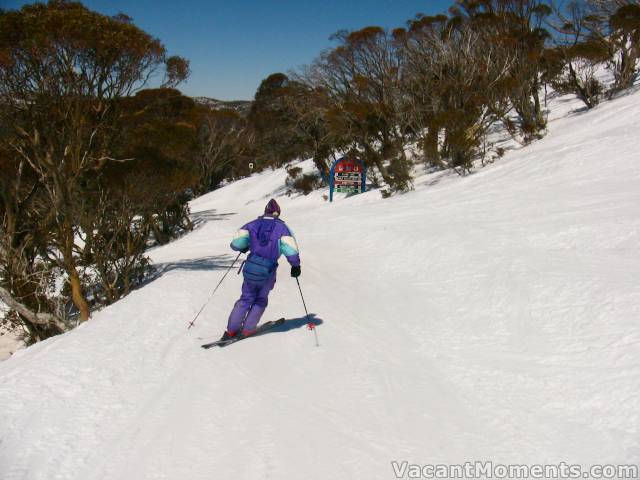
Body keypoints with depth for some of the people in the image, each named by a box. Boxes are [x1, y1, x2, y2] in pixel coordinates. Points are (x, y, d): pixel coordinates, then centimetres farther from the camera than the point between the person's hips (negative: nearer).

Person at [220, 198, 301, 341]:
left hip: (250, 269, 2)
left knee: (246, 299, 19)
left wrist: (244, 248, 21)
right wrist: (296, 265, 4)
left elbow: (235, 244, -1)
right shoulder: (282, 227, -1)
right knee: (261, 300, 22)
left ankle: (231, 330, 13)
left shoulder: (252, 225, 4)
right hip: (268, 272, -2)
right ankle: (247, 329, 18)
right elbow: (291, 250, -12)